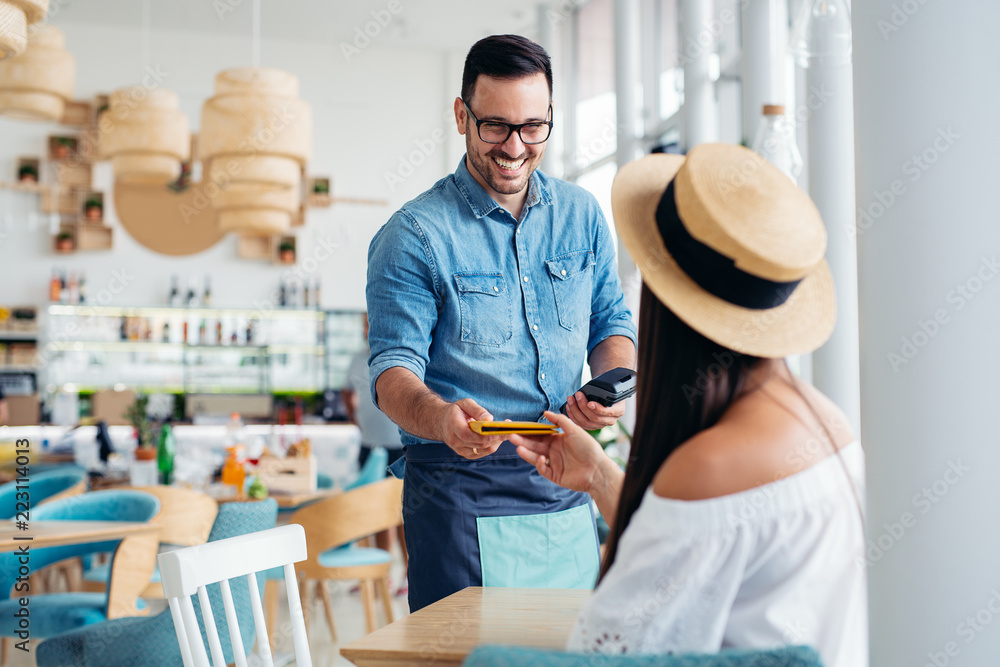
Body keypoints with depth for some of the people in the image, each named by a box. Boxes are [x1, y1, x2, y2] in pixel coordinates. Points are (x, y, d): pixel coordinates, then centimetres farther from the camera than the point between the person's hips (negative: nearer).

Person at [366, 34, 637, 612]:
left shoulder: (582, 214, 7)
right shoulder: (413, 236, -7)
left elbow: (612, 324, 14)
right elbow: (394, 369, -11)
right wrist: (440, 418, -33)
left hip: (568, 491, 5)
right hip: (463, 498, -4)